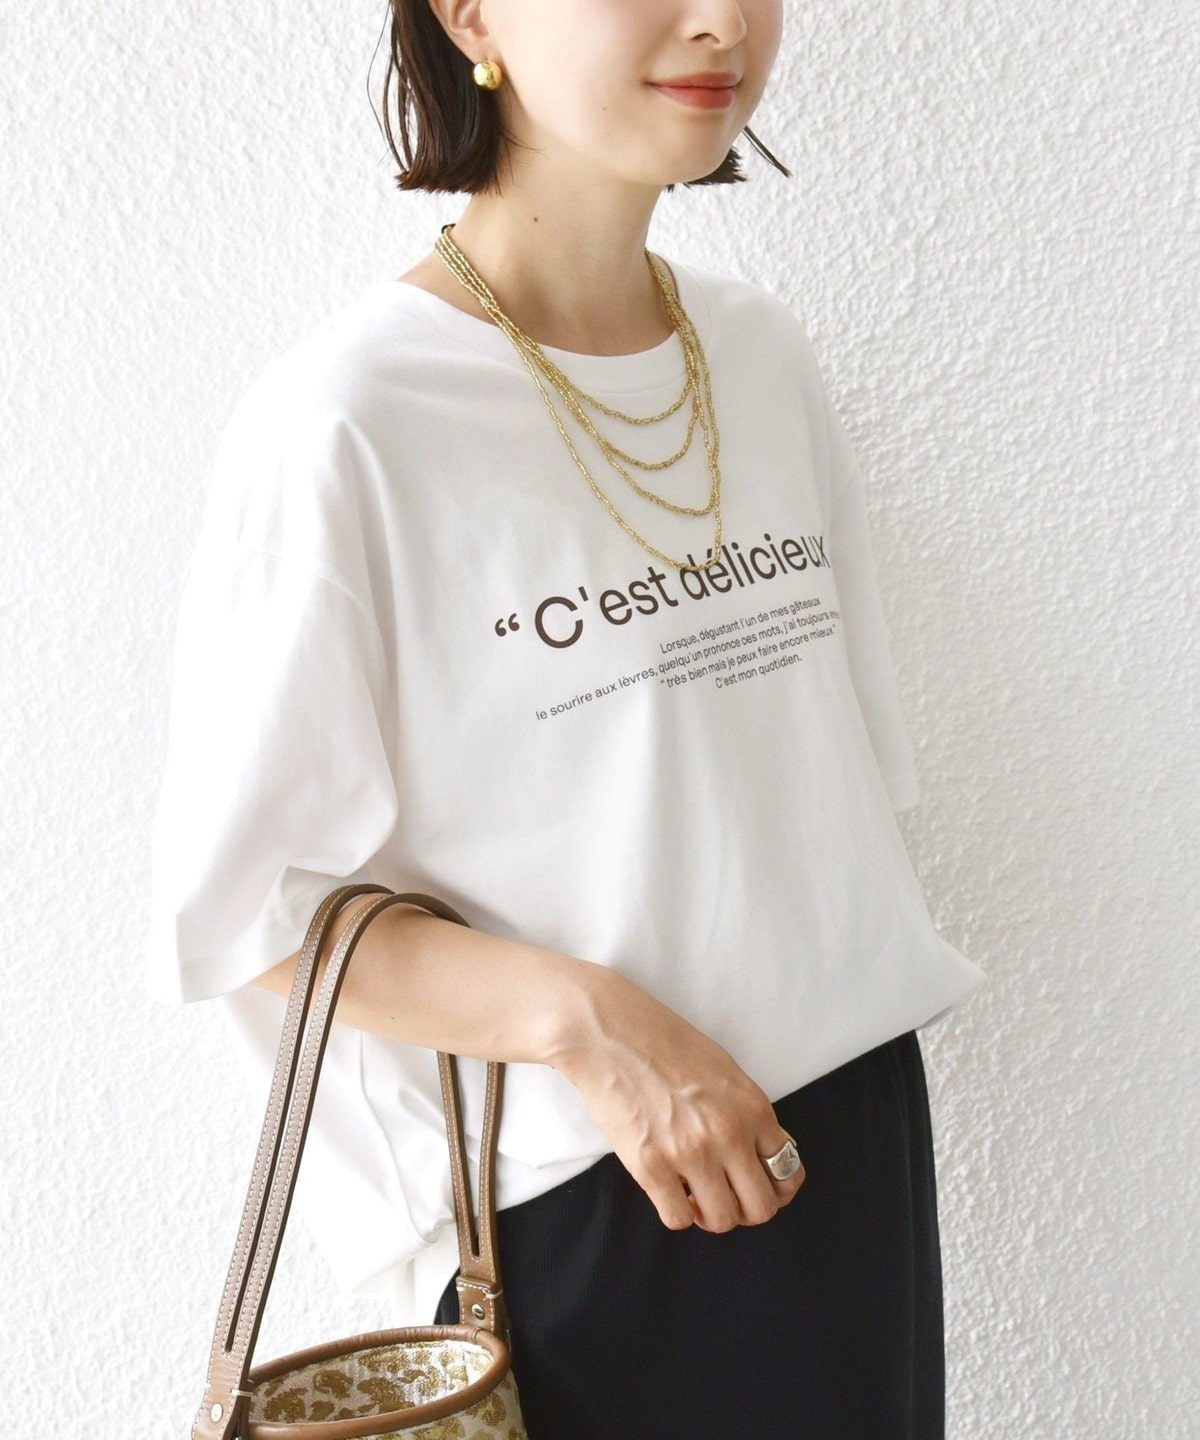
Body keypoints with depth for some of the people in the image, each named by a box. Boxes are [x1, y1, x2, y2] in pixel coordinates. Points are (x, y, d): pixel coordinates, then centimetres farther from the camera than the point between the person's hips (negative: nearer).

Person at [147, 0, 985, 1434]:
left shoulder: (764, 356, 3)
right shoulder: (344, 419, -17)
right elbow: (242, 904, -14)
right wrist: (584, 1020, -24)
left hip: (855, 1132, 6)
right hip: (573, 1209, -6)